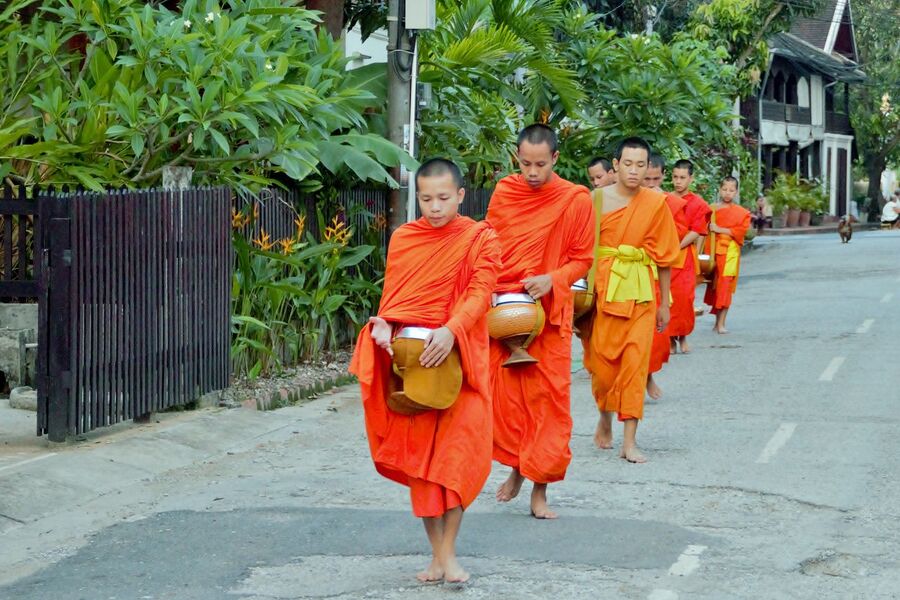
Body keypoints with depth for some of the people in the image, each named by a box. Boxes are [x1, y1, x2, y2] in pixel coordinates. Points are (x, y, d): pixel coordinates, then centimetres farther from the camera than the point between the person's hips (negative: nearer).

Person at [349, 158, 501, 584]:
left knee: (456, 452, -7)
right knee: (419, 453, 2)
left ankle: (448, 552, -3)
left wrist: (450, 330, -29)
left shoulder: (480, 239, 0)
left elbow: (480, 294, -12)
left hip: (458, 357, -3)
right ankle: (437, 555, 8)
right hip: (410, 358, 3)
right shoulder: (402, 238, 9)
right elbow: (392, 296, 10)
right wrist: (384, 326, -12)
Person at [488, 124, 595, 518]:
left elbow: (581, 260, 0)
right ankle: (516, 468, 26)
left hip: (549, 312, -2)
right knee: (503, 393, 3)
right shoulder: (504, 193, 4)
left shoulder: (576, 200, -4)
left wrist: (552, 280, -17)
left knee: (547, 398, -3)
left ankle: (539, 490, 5)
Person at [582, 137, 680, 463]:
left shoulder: (656, 204, 2)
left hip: (640, 292, 0)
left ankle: (629, 441, -2)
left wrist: (664, 303, 9)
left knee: (636, 363, -5)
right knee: (600, 358, 4)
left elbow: (663, 256, 7)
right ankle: (605, 418, 33)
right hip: (602, 287, 0)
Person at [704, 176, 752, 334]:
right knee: (714, 286, 3)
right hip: (713, 251, 2)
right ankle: (717, 321, 14)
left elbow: (741, 230, -7)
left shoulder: (741, 212, 5)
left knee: (725, 286, -7)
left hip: (730, 252, -1)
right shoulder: (711, 209, 8)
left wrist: (720, 230, -11)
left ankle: (721, 323, -5)